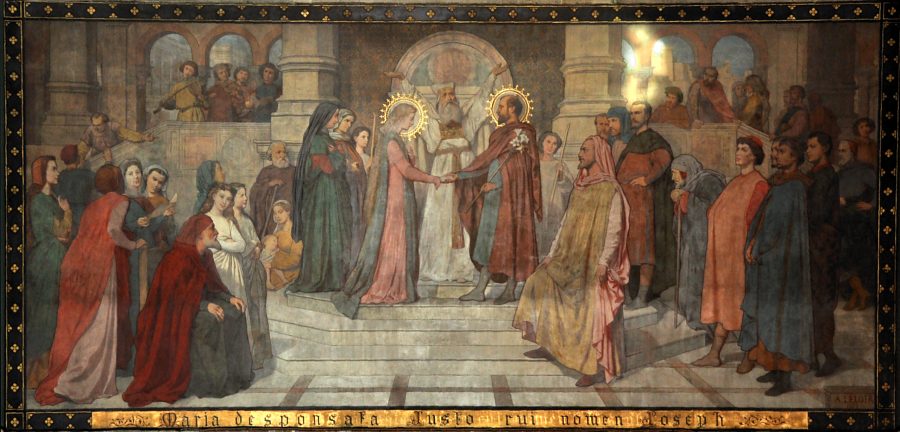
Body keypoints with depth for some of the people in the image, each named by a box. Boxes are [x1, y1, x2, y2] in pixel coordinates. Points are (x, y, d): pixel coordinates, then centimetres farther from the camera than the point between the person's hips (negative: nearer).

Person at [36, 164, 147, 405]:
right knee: (97, 327, -3)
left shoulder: (92, 207, 23)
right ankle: (73, 385, -5)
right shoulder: (119, 202, 1)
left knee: (75, 325, 14)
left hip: (75, 265, 8)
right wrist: (134, 245, -2)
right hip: (99, 266, -8)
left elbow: (90, 235, 14)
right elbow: (113, 230, -15)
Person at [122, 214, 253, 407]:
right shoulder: (179, 259, -22)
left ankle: (232, 373, -3)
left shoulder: (204, 256, 5)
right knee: (210, 322, -31)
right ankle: (206, 381, -23)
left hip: (199, 302, 9)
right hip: (175, 310, -9)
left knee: (233, 313, -9)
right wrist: (205, 305, -28)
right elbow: (176, 294, -23)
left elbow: (213, 285, 14)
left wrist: (230, 298, -3)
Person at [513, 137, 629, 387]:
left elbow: (614, 229, -16)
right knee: (542, 282, 5)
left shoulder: (610, 189, -11)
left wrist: (604, 262, -23)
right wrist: (553, 253, 13)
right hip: (572, 259, 8)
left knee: (593, 314, -7)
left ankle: (592, 368, 2)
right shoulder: (580, 187, 12)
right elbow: (567, 224, 17)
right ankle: (549, 346, 14)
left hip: (594, 264, -8)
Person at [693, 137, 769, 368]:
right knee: (724, 300, 10)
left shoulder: (759, 184, -11)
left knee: (744, 302, 0)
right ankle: (714, 354, 14)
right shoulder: (735, 182, 14)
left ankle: (749, 356, 10)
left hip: (742, 253, -8)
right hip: (725, 253, 8)